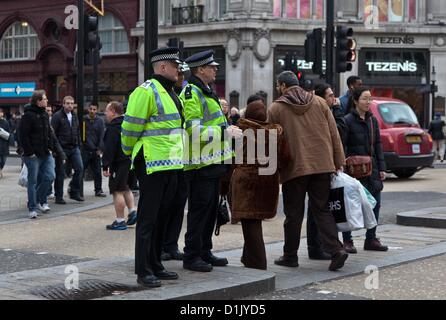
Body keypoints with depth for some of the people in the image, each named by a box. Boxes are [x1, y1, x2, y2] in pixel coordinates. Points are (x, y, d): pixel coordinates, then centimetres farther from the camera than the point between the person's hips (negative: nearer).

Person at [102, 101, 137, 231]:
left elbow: (109, 149, -20)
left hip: (119, 163, -9)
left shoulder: (113, 127, -15)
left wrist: (105, 166, -19)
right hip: (131, 161, 9)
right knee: (126, 188, 23)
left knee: (117, 191, -4)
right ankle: (132, 211, 13)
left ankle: (120, 221, -3)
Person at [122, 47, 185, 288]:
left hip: (170, 165, 9)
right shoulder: (147, 92, -14)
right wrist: (130, 153, -1)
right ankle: (143, 271, 1)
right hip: (152, 166, -9)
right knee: (148, 219, -4)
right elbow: (130, 127, -13)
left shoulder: (171, 93, 17)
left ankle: (156, 266, 23)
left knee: (162, 218, 14)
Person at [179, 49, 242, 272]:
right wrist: (225, 131, -21)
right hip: (200, 164, -10)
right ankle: (191, 256, 0)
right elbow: (195, 130, -23)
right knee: (199, 209, -6)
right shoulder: (191, 94, -14)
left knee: (211, 208, 13)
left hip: (212, 162, 10)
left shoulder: (206, 93, 20)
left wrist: (229, 128, 21)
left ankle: (205, 252, 22)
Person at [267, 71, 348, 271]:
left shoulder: (276, 108, 0)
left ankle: (290, 256, 16)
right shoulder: (319, 103, 9)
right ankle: (336, 250, -7)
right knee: (322, 210, 8)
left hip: (294, 168, -3)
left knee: (294, 214, 8)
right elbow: (334, 134, 7)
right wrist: (338, 162, 10)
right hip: (322, 165, 3)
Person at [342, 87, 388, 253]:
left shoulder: (373, 120, 10)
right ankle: (347, 241, 6)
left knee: (375, 204, 6)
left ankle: (371, 239, 16)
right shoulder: (348, 121, -8)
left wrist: (381, 168, 8)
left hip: (371, 169, 6)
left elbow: (378, 145, 13)